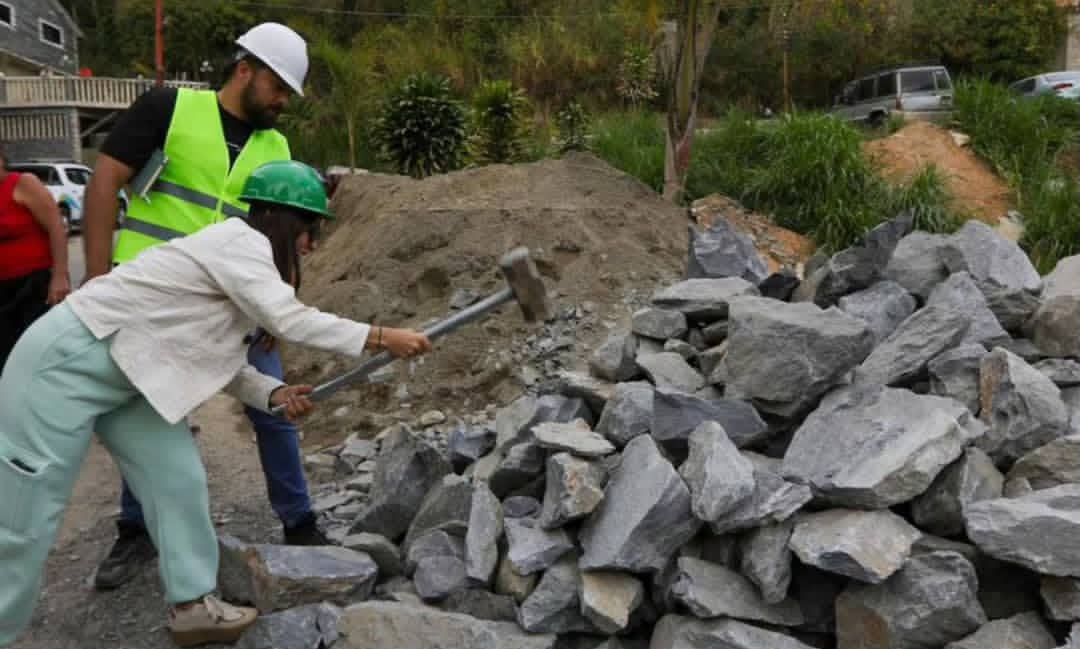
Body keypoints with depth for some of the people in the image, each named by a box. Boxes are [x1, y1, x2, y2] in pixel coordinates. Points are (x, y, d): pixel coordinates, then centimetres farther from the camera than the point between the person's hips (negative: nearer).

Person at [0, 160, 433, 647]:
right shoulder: (240, 242, -18)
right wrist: (382, 337, -22)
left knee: (178, 478, 6)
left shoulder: (244, 257, 11)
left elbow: (216, 361, 9)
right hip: (68, 360, -10)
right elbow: (290, 320, -27)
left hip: (120, 372, 10)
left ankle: (192, 606, 17)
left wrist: (275, 393, -6)